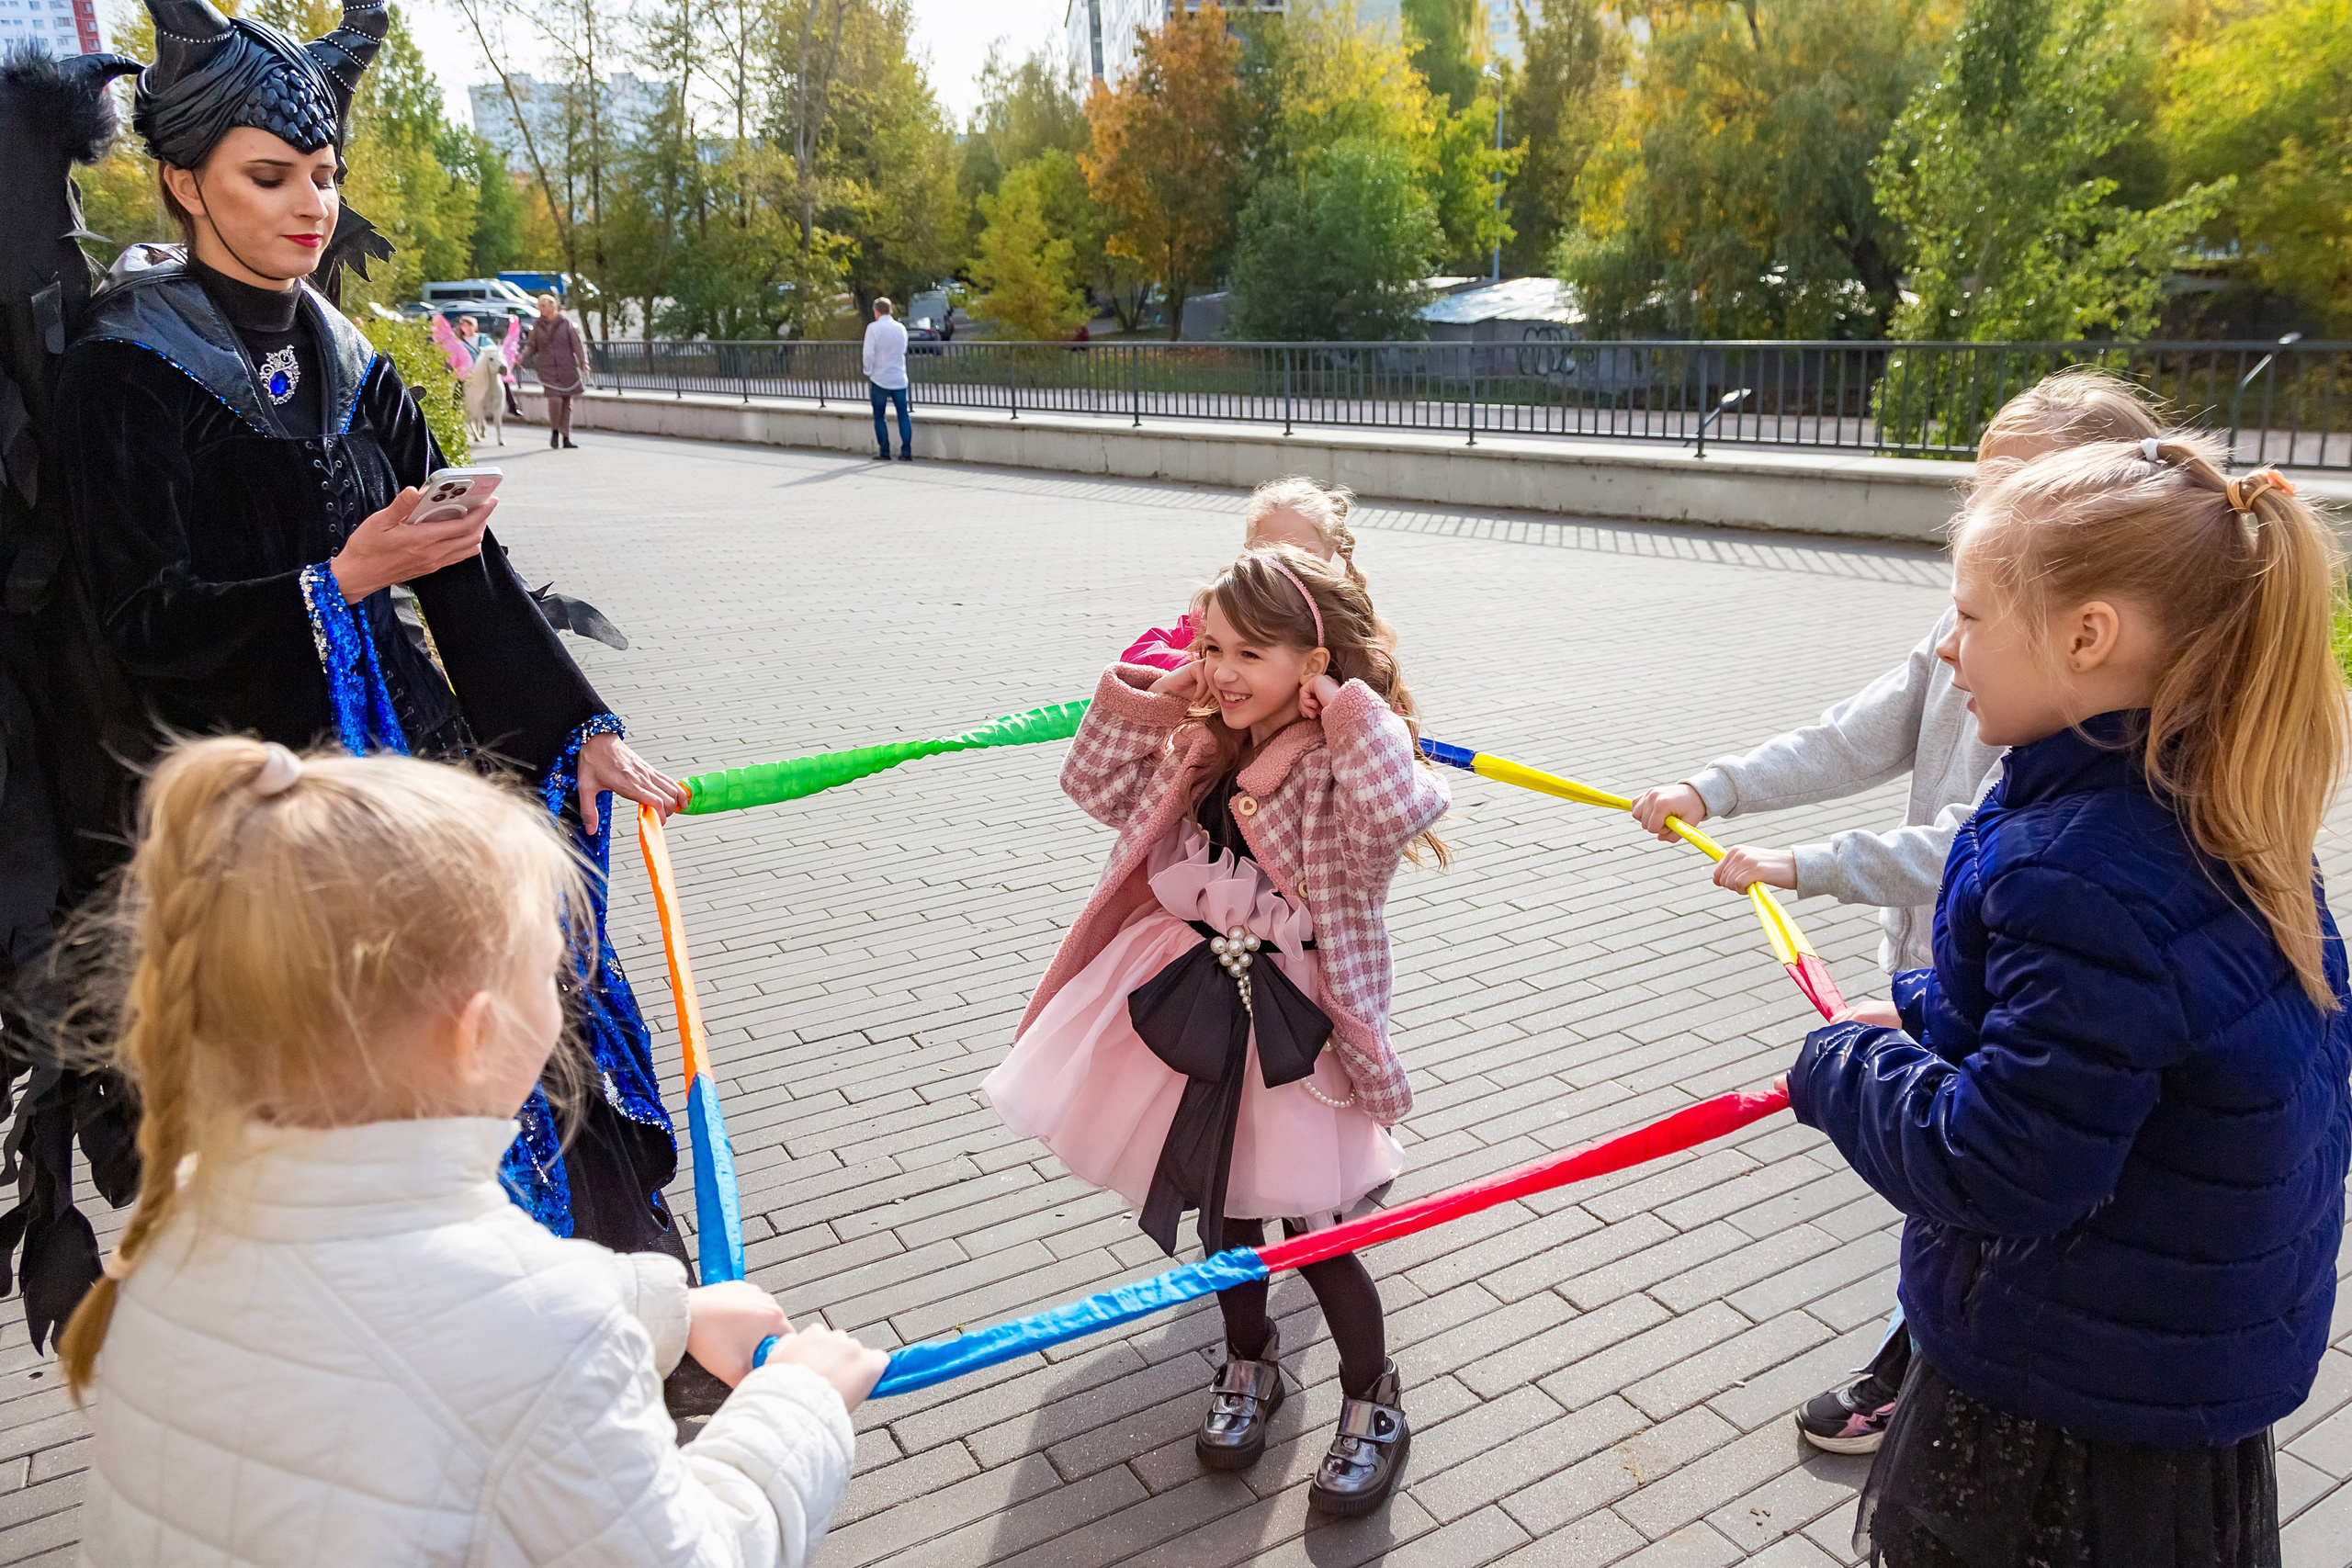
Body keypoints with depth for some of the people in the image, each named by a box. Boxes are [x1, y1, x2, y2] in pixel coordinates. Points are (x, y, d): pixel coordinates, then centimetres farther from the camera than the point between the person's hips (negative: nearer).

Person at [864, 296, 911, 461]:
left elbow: (869, 353, -12)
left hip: (880, 379, -3)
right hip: (899, 378, 4)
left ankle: (885, 452, 4)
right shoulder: (901, 328, 4)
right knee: (903, 415, 7)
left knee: (879, 417, 6)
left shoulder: (873, 328, -9)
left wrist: (868, 372, 0)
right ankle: (906, 452, 0)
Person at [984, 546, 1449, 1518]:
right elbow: (1100, 790, 12)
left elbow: (1395, 821, -36)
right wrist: (1137, 704, 1)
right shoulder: (1201, 748, 4)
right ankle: (1248, 1366, 45)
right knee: (1222, 1205, 19)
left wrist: (1359, 721, -29)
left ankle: (1372, 1405, 29)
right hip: (1195, 1006, 6)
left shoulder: (1342, 764, -15)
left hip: (1295, 1027, -6)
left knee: (1315, 1228, 4)